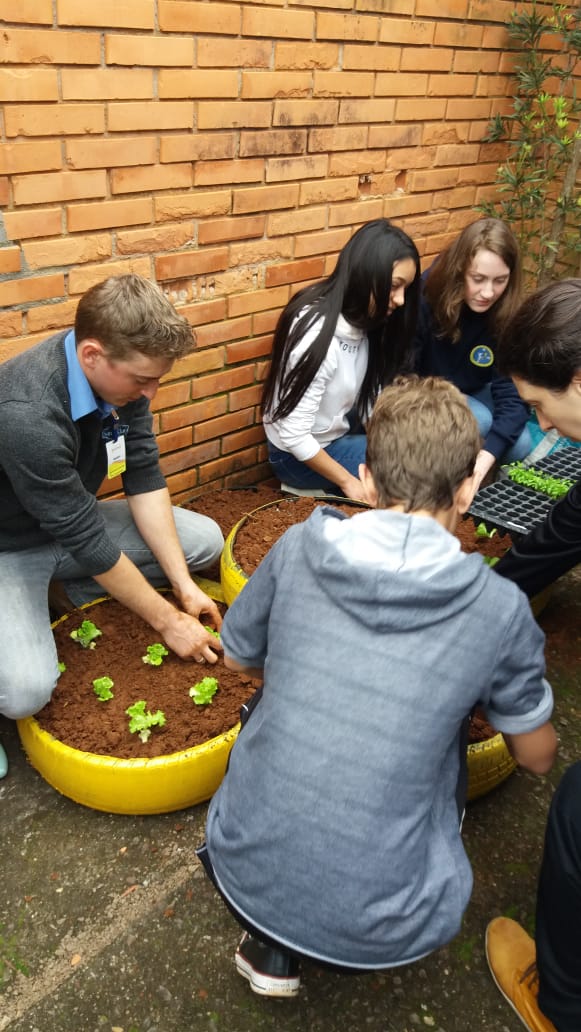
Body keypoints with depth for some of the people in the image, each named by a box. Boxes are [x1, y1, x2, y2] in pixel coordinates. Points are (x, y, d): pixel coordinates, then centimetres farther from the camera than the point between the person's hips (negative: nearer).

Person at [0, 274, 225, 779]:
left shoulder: (119, 370, -15)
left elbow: (145, 478, -10)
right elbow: (87, 540, -30)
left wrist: (185, 586, -14)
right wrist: (167, 621, -20)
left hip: (72, 523, 7)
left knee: (205, 541, -1)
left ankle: (81, 595, 9)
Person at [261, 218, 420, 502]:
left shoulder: (364, 320, -5)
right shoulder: (317, 335, -30)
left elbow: (370, 402, -2)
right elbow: (294, 438, -27)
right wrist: (348, 482, -19)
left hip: (340, 431, 8)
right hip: (300, 456, -8)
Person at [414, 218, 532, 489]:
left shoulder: (508, 316, -19)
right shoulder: (423, 299, -28)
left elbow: (513, 392, -24)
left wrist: (486, 456, -41)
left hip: (471, 393, 4)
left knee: (519, 445, -16)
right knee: (478, 422, -29)